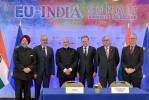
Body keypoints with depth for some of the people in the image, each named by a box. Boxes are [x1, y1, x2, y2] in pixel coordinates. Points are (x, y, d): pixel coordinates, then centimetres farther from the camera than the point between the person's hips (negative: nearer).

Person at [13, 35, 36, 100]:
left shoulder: (31, 51, 11)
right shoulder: (16, 50, 3)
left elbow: (34, 61, 5)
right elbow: (15, 62, -7)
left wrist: (30, 68, -13)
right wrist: (23, 69, -16)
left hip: (28, 75, 3)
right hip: (19, 74, -3)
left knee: (27, 92, 7)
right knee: (18, 92, -2)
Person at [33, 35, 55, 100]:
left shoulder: (50, 49, 7)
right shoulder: (36, 49, -3)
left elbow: (52, 62, 6)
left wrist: (52, 73, 1)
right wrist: (34, 73, -10)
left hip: (47, 73, 3)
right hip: (38, 73, -2)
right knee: (37, 89, 8)